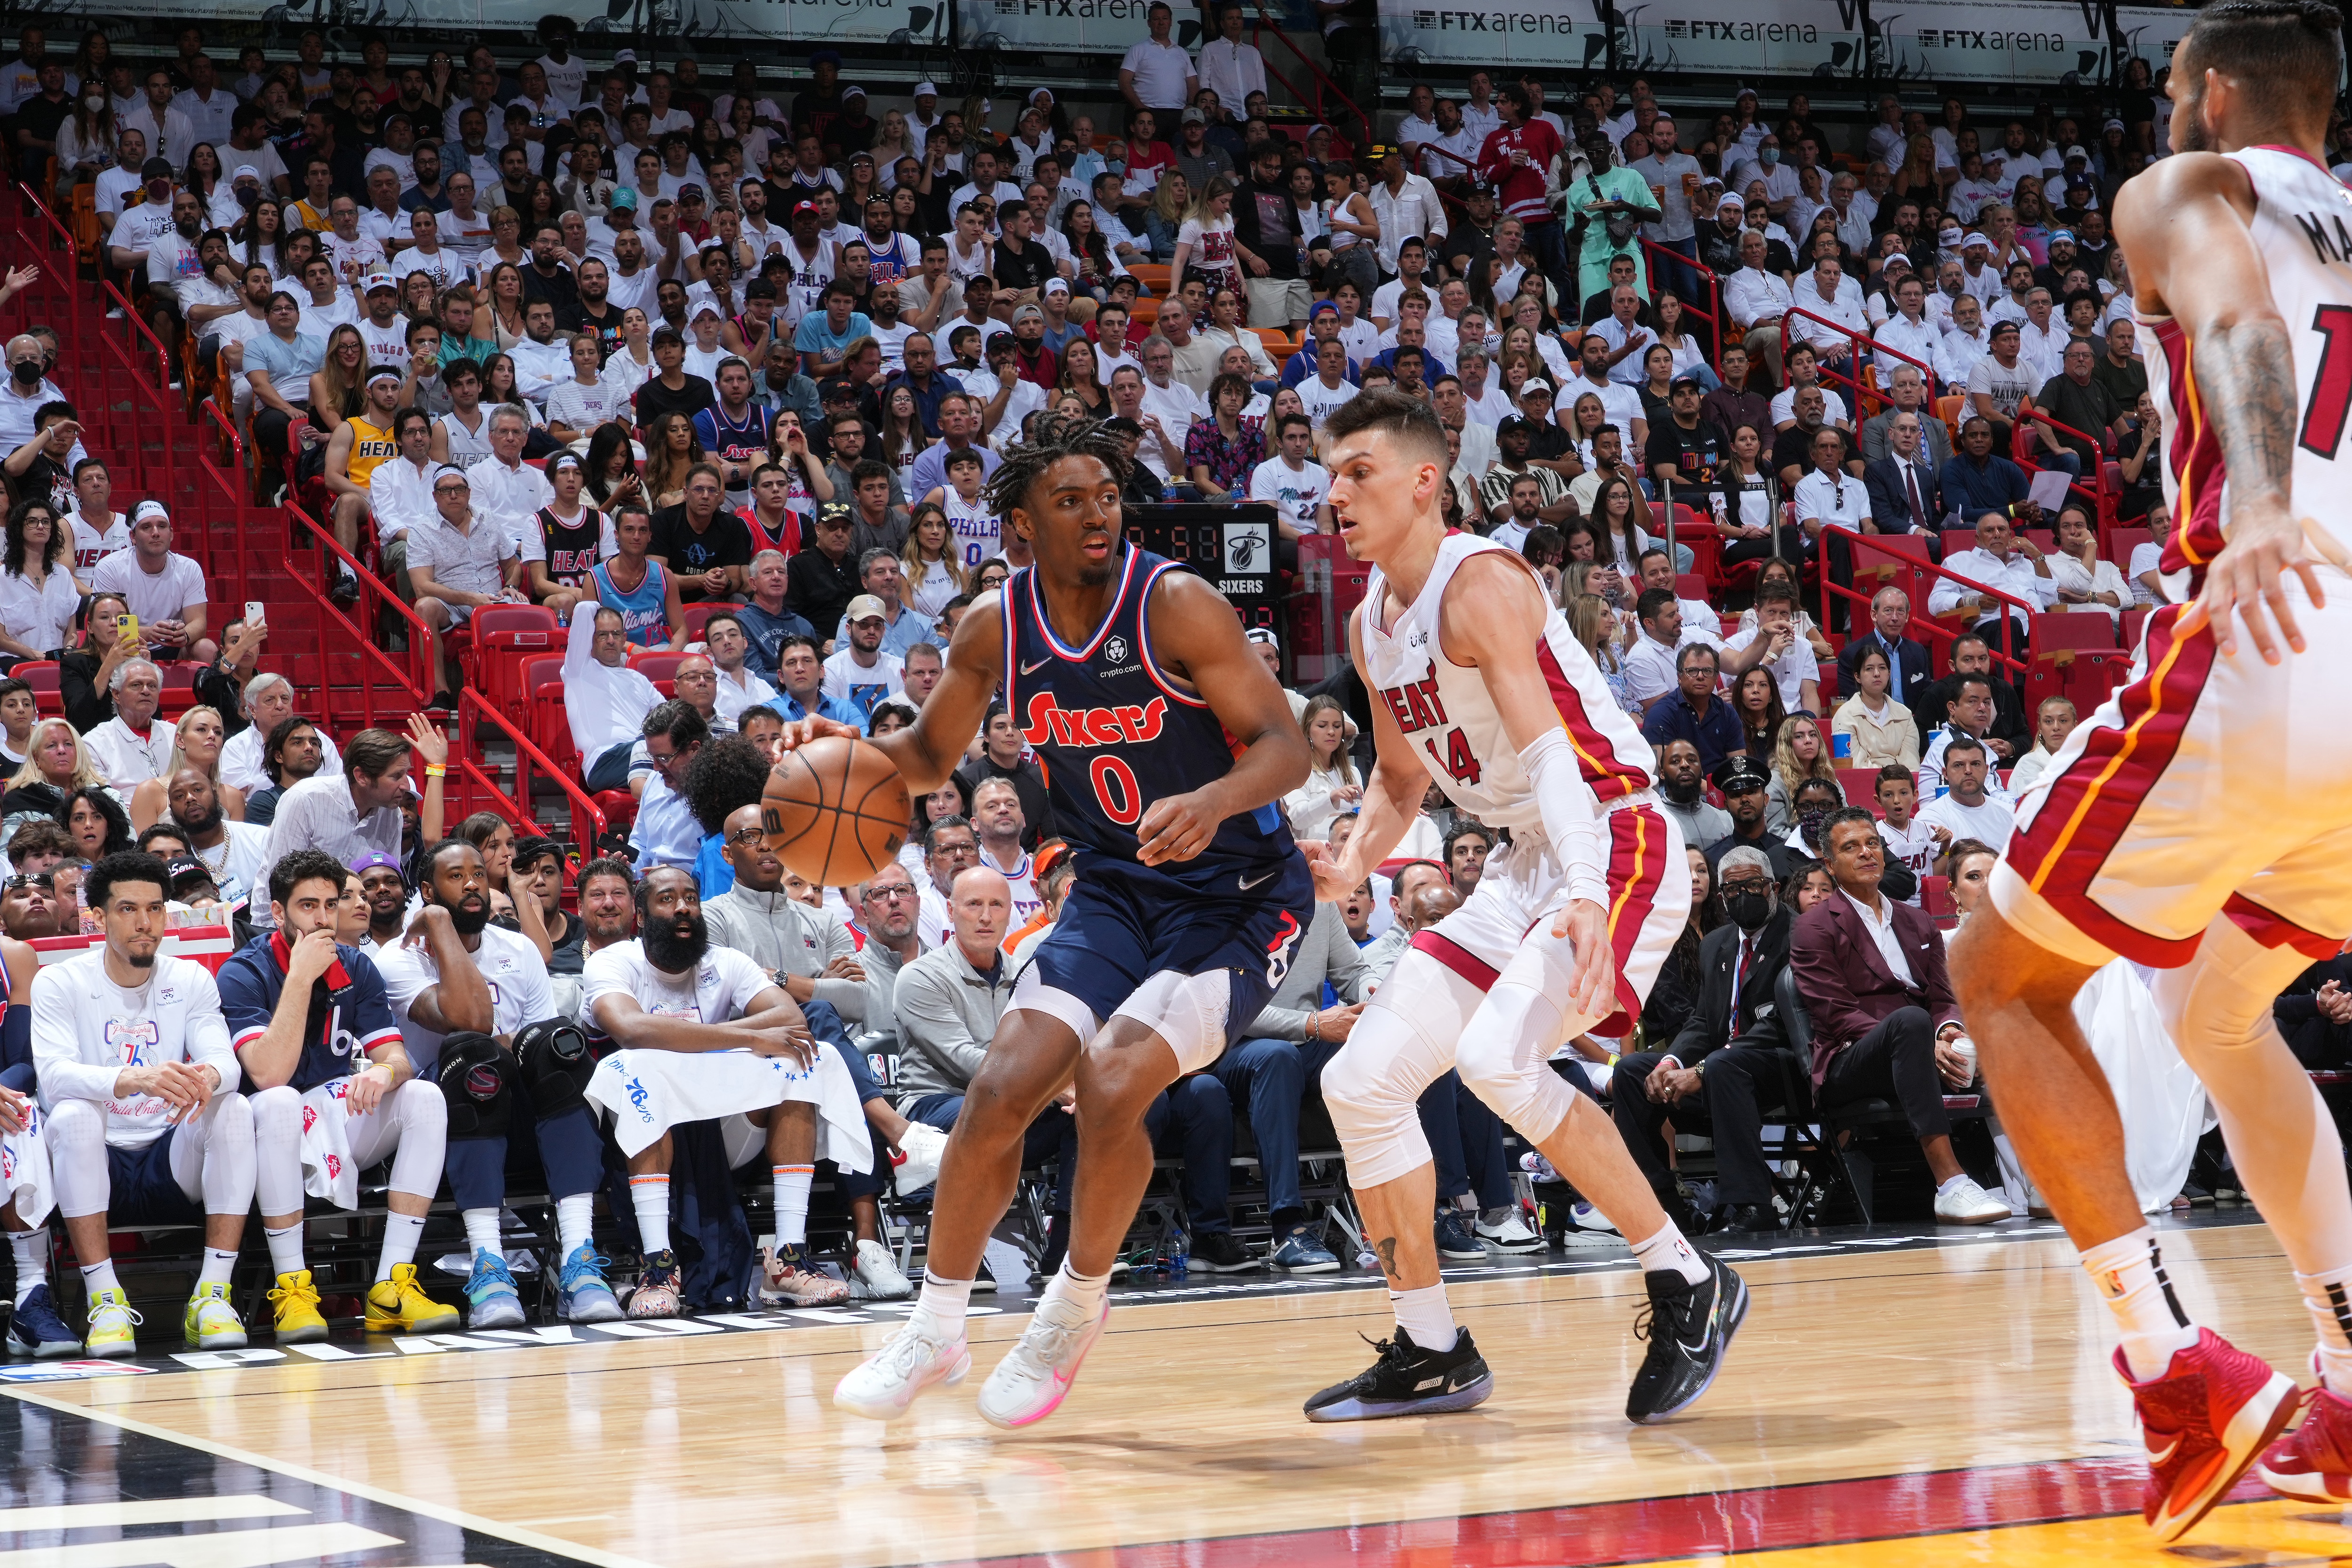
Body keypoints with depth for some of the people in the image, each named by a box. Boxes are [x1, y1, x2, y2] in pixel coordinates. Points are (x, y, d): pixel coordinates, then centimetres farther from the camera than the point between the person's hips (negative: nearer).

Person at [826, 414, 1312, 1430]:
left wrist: (1212, 802, -42)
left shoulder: (1175, 605, -18)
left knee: (1113, 1081, -24)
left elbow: (1285, 746, -21)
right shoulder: (996, 629, -3)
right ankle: (936, 1329, 9)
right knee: (1003, 1086, -9)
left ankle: (1077, 1307, 2)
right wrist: (850, 749, -9)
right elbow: (931, 756, 13)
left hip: (1239, 899, -5)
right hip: (1114, 892, 5)